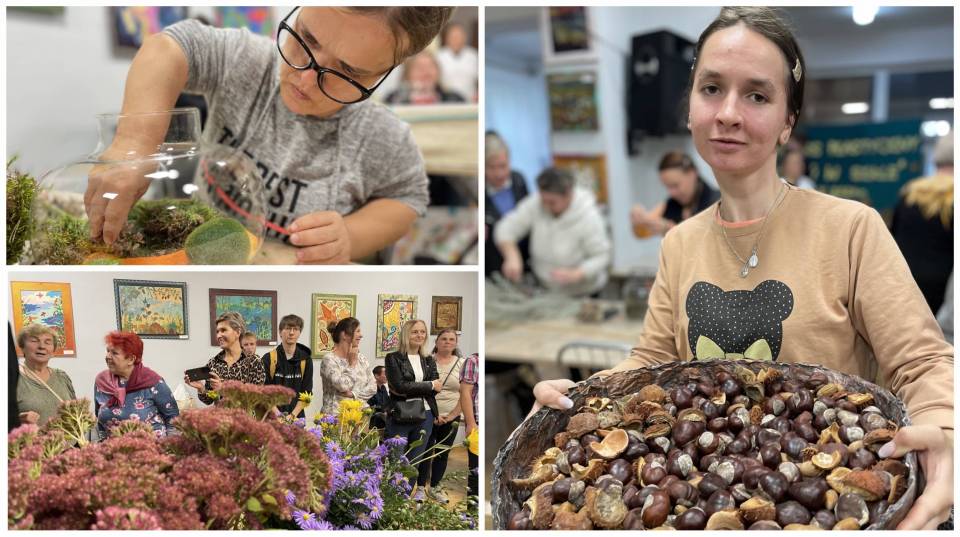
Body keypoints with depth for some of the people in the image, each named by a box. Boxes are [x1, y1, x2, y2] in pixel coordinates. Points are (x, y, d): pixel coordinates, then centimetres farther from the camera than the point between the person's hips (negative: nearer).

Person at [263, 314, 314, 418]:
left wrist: (293, 415, -9)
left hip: (297, 417, 1)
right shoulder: (268, 359, -1)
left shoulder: (306, 360, 4)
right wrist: (278, 414, -14)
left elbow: (306, 393, 2)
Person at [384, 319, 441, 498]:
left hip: (425, 415, 5)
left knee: (415, 461, 10)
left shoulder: (428, 360, 13)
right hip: (400, 416, -4)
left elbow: (436, 388, 0)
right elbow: (399, 385, -14)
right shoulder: (393, 358, -2)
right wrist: (429, 385, -10)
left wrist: (409, 390, -11)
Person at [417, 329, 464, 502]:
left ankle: (435, 487, 27)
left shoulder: (462, 364, 2)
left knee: (443, 453, 12)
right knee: (425, 452, 2)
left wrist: (452, 415, -8)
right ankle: (420, 487, 14)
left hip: (450, 418, 2)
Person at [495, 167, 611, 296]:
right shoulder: (535, 203, -13)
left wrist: (573, 275, -30)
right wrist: (512, 256, -28)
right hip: (543, 288, 2)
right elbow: (506, 229, -10)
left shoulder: (589, 217, -20)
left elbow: (601, 257, -15)